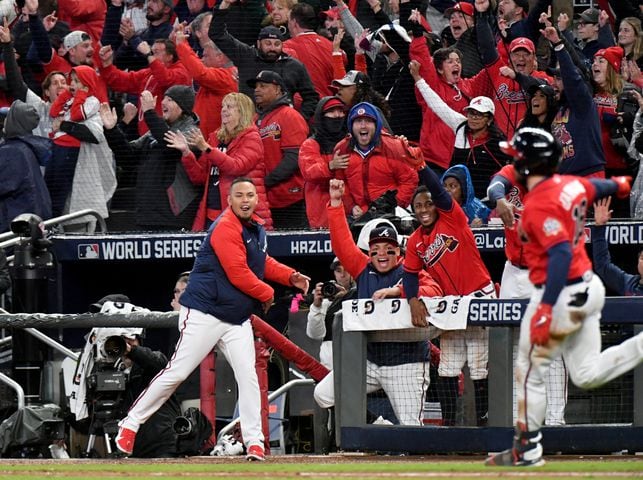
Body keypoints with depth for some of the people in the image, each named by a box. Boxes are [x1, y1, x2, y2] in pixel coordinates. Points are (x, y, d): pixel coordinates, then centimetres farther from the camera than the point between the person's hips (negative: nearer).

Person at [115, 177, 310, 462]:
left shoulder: (256, 228, 13)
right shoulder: (226, 228, -17)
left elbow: (262, 263, 29)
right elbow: (238, 274, -21)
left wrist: (290, 276, 11)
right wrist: (266, 293, -6)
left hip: (238, 318, 8)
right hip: (205, 313, -8)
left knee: (248, 376, -4)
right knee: (178, 372, -7)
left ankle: (254, 442, -4)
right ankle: (131, 424, 3)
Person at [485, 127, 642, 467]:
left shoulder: (539, 204, -21)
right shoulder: (571, 185, 4)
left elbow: (561, 254, -29)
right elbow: (599, 188, 26)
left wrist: (546, 309, -33)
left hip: (561, 294, -9)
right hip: (588, 288, 9)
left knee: (529, 371, 4)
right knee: (587, 375, 14)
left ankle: (527, 450, 11)